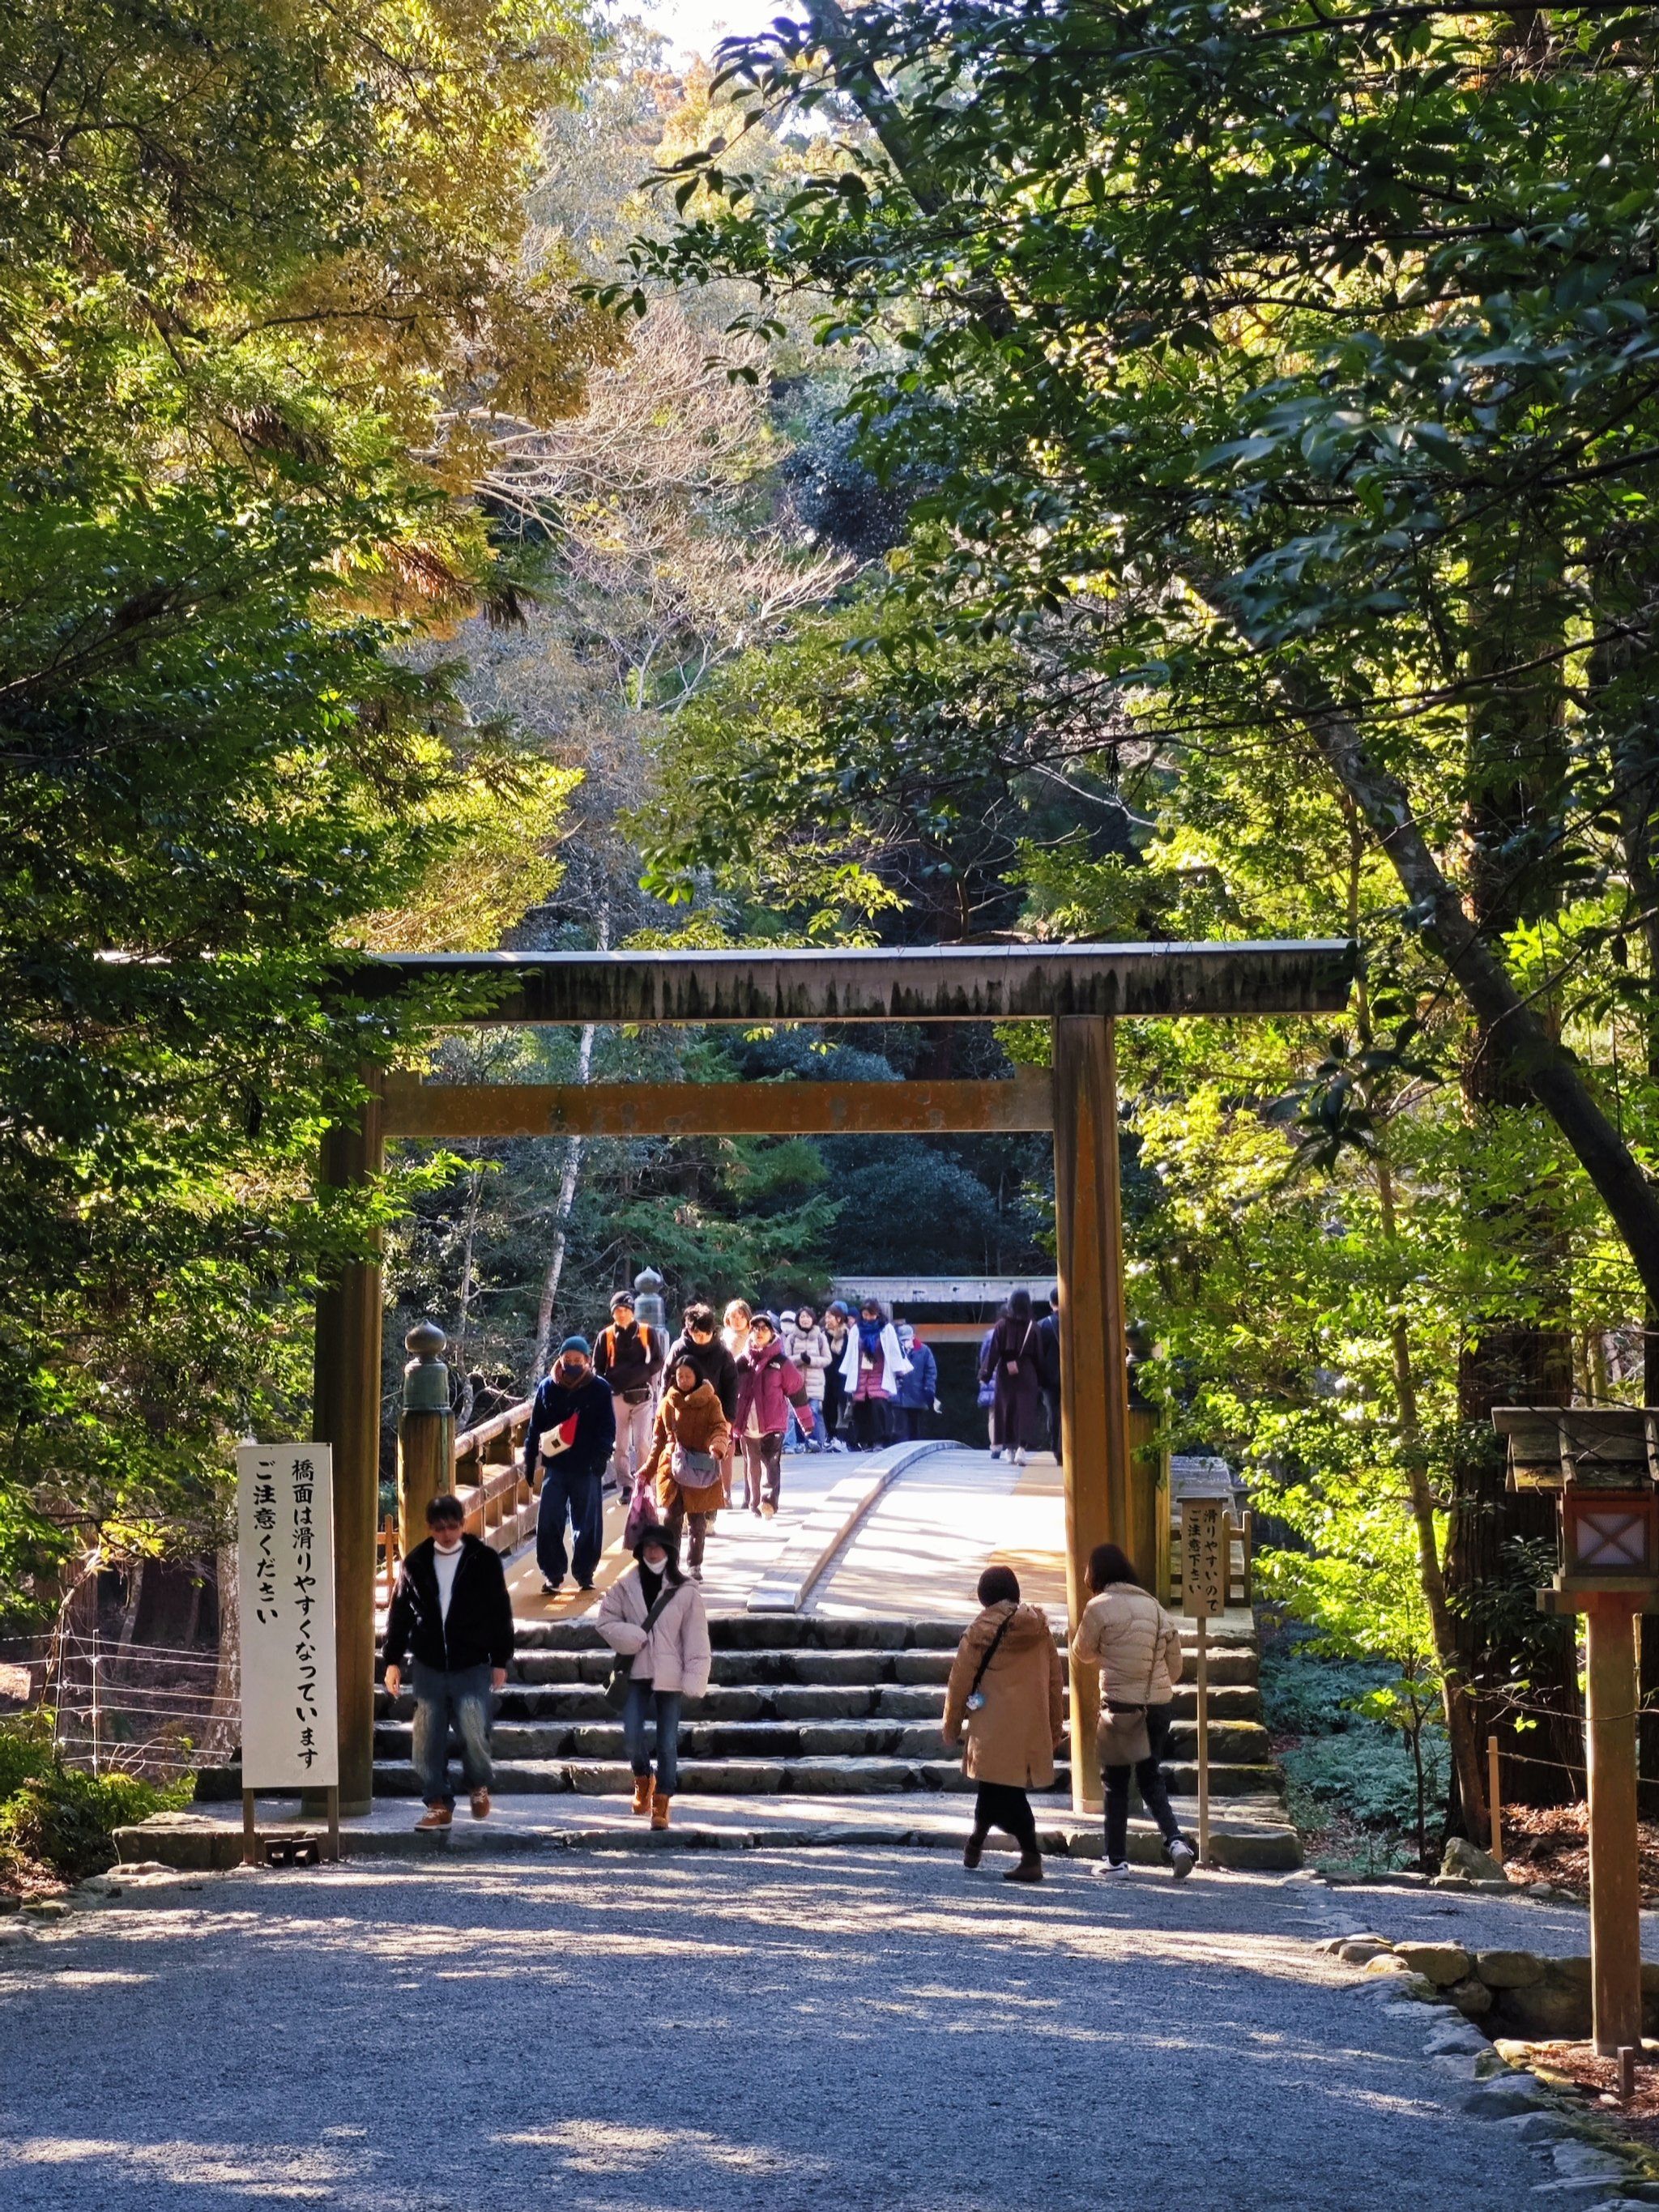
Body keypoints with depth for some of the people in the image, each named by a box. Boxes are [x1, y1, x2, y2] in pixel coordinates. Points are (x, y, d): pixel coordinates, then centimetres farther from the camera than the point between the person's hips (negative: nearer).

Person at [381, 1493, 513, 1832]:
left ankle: (479, 1785, 16)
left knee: (474, 1734, -12)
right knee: (428, 1740, 1)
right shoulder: (416, 1563, 6)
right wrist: (393, 1660, 6)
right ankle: (439, 1804, 13)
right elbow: (398, 1613, 11)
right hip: (427, 1666, 3)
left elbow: (500, 1613, 5)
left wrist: (500, 1660, 3)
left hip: (472, 1666, -3)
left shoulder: (484, 1560, 1)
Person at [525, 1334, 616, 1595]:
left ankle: (584, 1573, 19)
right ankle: (552, 1574, 7)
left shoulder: (600, 1389, 0)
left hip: (587, 1468, -1)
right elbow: (536, 1428, 9)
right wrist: (530, 1460, 5)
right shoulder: (548, 1388, 5)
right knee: (548, 1524, -2)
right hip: (555, 1466, 1)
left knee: (587, 1525, 6)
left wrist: (600, 1456, -15)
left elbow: (608, 1428, -2)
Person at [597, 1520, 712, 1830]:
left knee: (668, 1743, 1)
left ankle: (661, 1803, 11)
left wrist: (694, 1679, -10)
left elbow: (696, 1640, -3)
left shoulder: (685, 1592, -3)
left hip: (669, 1676, -1)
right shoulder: (625, 1586, 2)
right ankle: (642, 1779, 19)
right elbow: (606, 1622, 5)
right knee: (632, 1735, -10)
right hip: (637, 1673, 1)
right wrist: (634, 1638, -13)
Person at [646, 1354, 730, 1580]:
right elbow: (659, 1439, 15)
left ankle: (694, 1566, 20)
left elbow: (720, 1428, -10)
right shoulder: (668, 1403, 9)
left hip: (700, 1473, -1)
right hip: (671, 1468, 1)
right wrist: (648, 1471, 13)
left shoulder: (710, 1402, 1)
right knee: (671, 1519, -7)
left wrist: (718, 1445, -33)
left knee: (697, 1521, 7)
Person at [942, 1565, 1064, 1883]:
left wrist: (952, 1726, 9)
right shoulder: (1040, 1629, 5)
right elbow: (1055, 1681, 11)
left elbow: (960, 1683, -3)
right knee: (995, 1787, 19)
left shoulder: (980, 1632, -8)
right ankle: (975, 1845, 31)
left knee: (1003, 1791, -1)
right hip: (1032, 1729, 5)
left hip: (994, 1730, -5)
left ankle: (1031, 1860, -7)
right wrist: (1056, 1727, 21)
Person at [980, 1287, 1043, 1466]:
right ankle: (1021, 1448, -20)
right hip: (1027, 1374, -1)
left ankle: (1010, 1448, 23)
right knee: (1025, 1411, -3)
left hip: (1005, 1373, 1)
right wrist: (1040, 1380, 5)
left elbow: (993, 1351, -7)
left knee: (1007, 1410, 15)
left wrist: (985, 1374, -3)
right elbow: (1038, 1354, -1)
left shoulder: (1002, 1326, -3)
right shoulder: (1033, 1327, -3)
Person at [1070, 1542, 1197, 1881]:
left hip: (1120, 1704, -5)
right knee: (1151, 1778, 16)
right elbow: (1175, 1663, 10)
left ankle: (1116, 1860, 12)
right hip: (1159, 1703, 5)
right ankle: (1176, 1840, -3)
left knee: (1116, 1783, 9)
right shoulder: (1153, 1605, 7)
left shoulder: (1099, 1607, -9)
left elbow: (1083, 1654, 3)